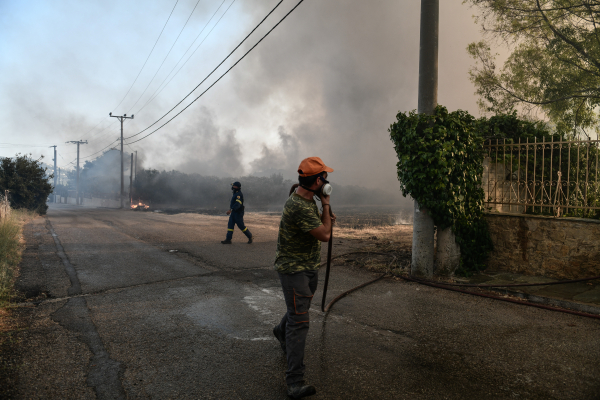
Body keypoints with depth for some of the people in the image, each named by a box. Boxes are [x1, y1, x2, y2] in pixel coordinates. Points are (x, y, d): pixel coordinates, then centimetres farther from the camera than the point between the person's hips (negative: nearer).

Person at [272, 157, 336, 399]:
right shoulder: (300, 207, -30)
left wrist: (325, 218, 1)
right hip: (293, 268, -10)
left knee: (301, 306, 28)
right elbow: (324, 235, -24)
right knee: (299, 322, -11)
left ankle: (282, 332, 57)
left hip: (309, 267, 10)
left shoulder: (307, 199, 3)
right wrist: (326, 205, -13)